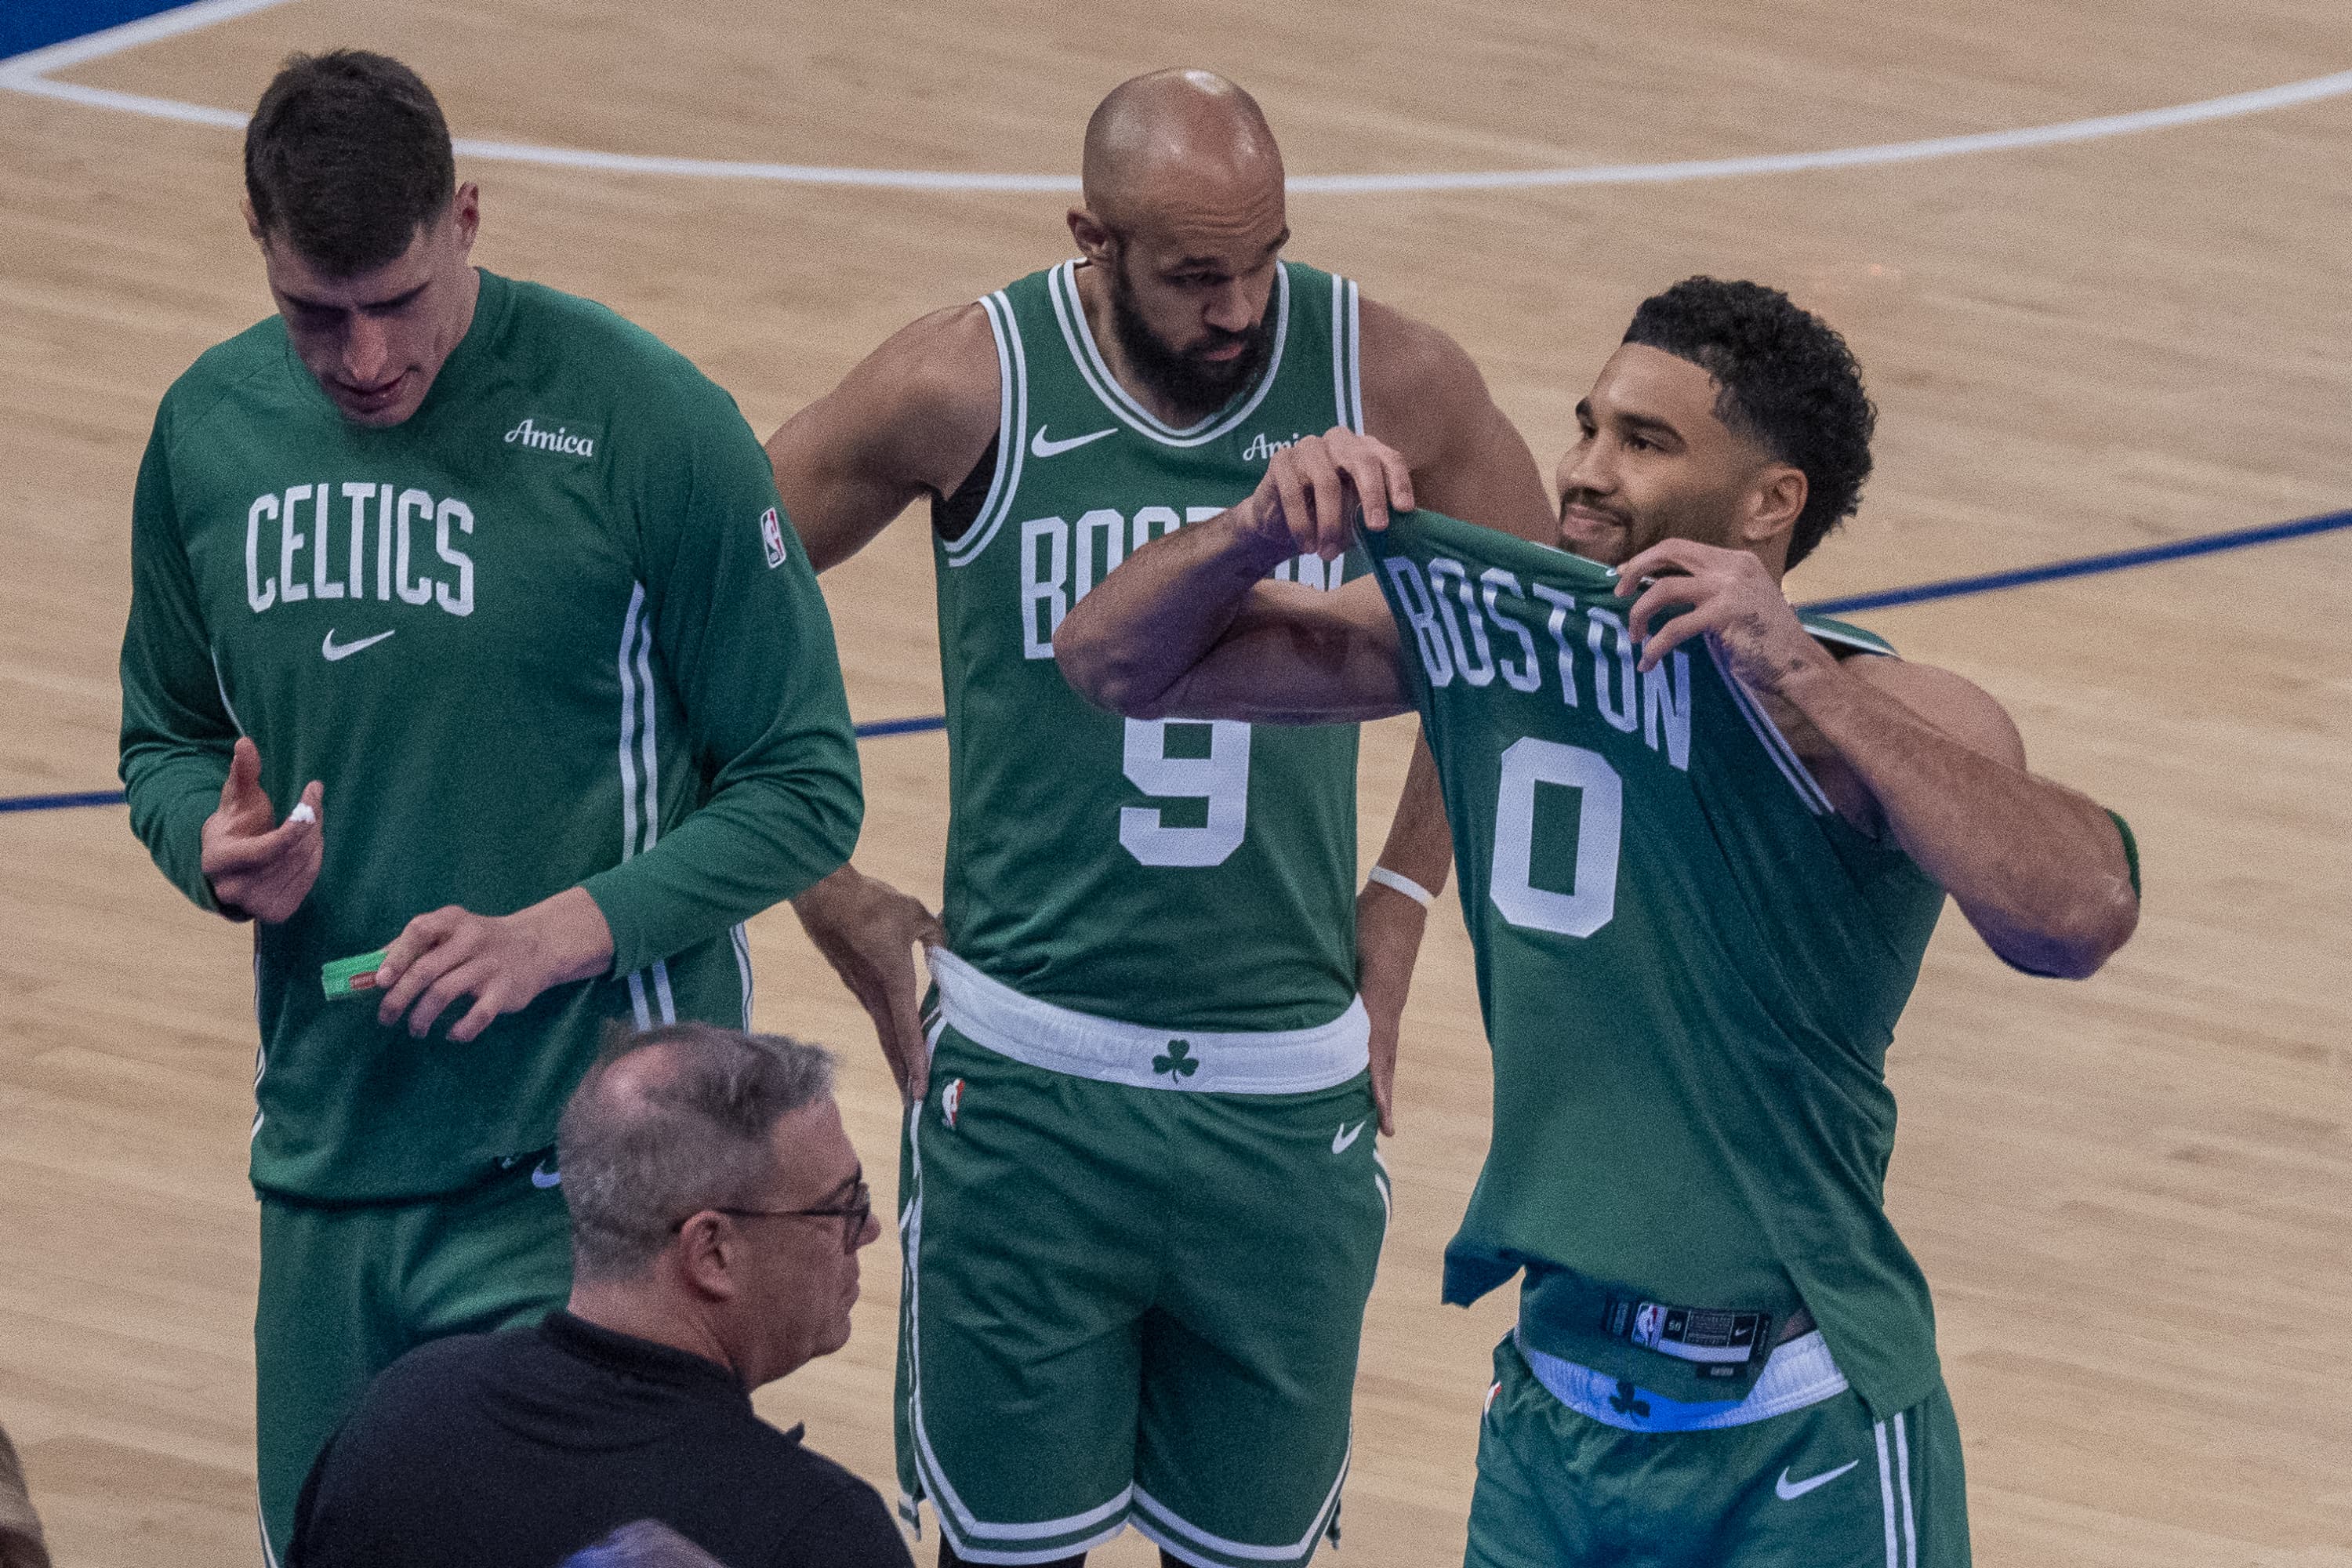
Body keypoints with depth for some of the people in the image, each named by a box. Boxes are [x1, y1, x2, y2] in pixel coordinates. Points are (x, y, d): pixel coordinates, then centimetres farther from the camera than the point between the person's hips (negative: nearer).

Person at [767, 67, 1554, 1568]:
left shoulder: (1391, 382, -6)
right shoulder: (969, 389, -10)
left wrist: (1405, 894, 8)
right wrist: (828, 893, 2)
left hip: (1290, 1096, 2)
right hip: (1026, 1082, -1)